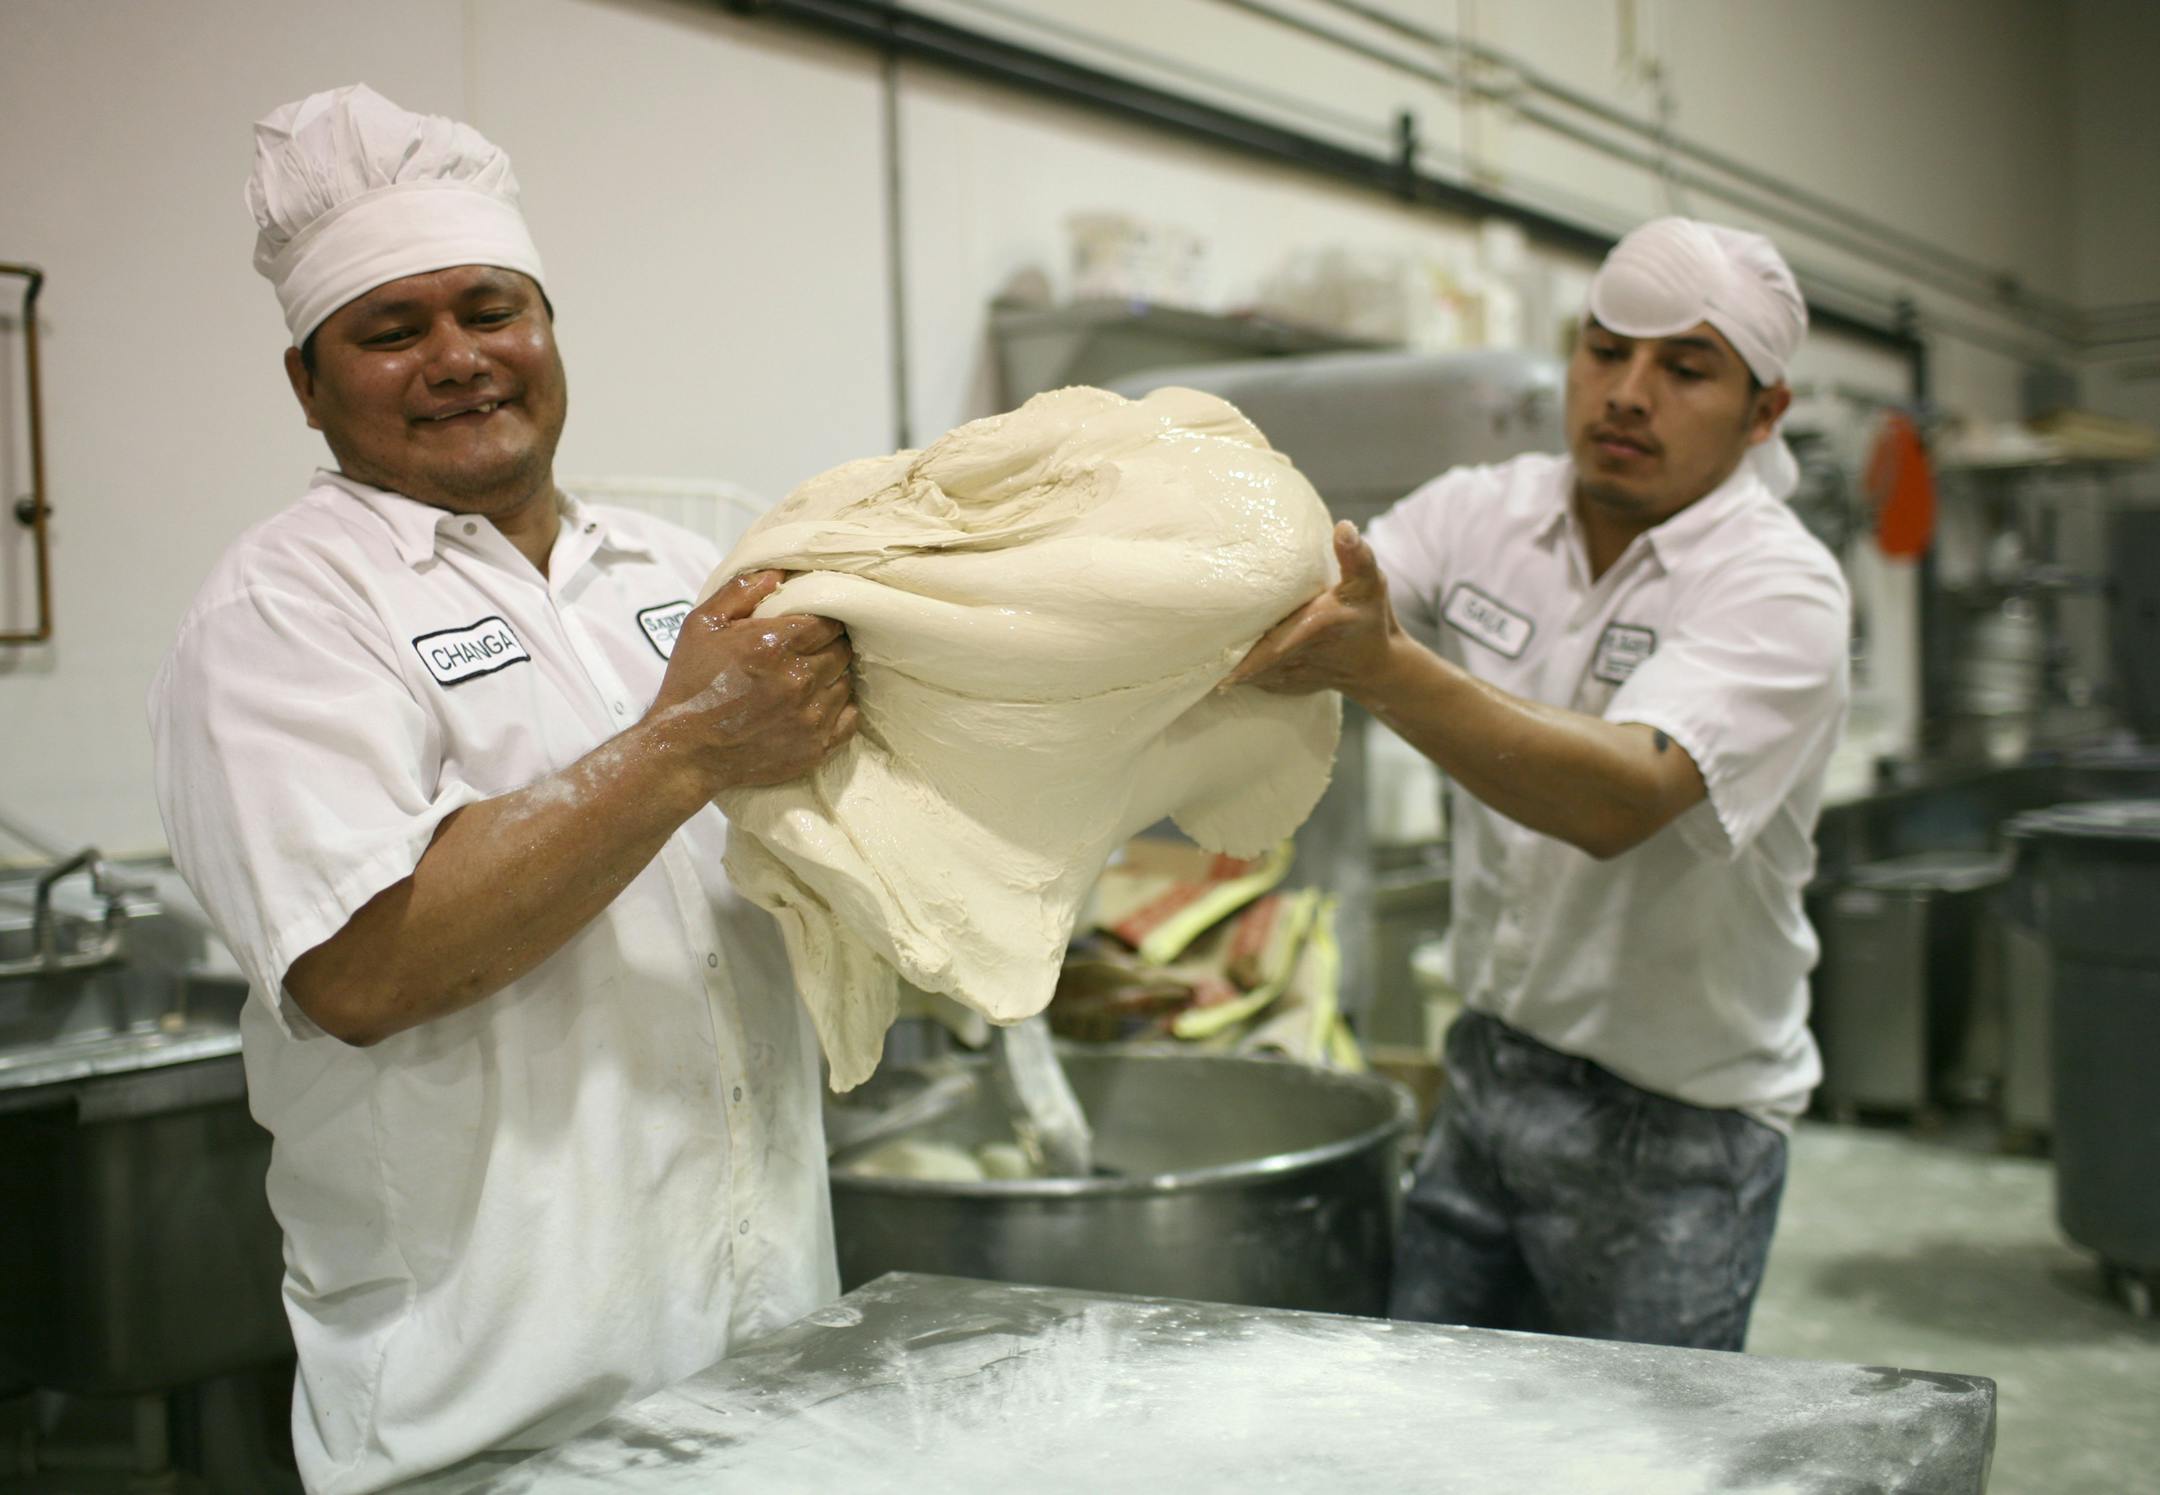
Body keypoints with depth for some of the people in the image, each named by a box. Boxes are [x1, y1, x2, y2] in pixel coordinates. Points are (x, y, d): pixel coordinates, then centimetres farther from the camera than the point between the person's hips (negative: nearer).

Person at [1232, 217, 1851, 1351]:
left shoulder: (1779, 590, -18)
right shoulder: (1485, 514, 0)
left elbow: (1620, 798, -34)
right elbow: (1311, 595, -13)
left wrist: (1382, 667, -46)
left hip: (1670, 1129, -5)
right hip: (1488, 1075, 5)